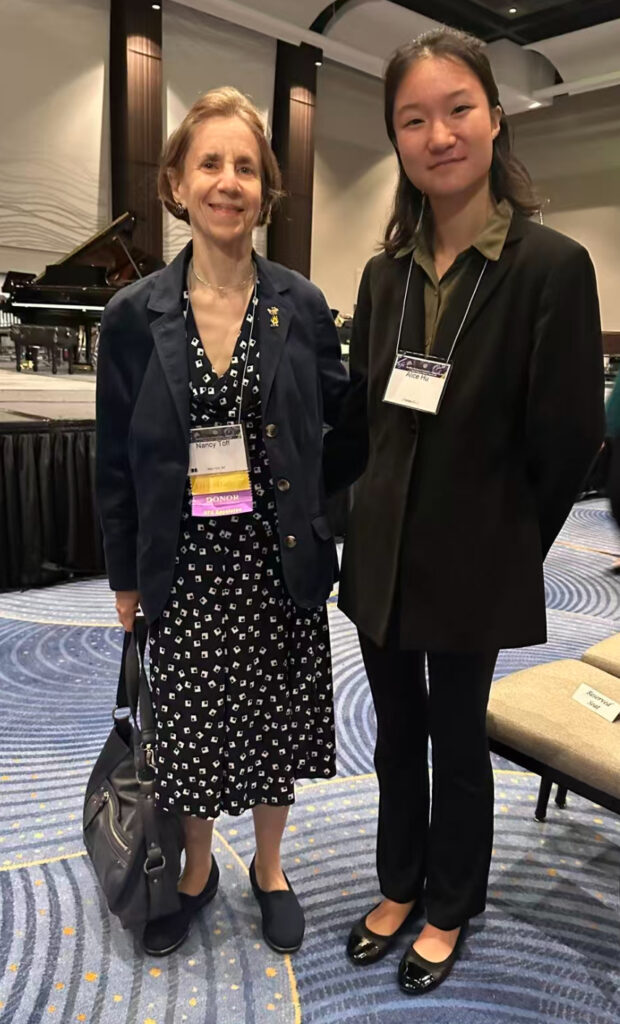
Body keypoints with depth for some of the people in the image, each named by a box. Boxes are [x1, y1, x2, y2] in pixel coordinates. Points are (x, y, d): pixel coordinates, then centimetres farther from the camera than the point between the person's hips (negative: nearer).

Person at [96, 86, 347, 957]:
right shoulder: (135, 315, -3)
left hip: (280, 562, 1)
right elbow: (116, 459, 1)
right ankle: (197, 870, 42)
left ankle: (269, 869, 42)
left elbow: (342, 421, 3)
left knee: (276, 723, 14)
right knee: (191, 730, 13)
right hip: (185, 566, 0)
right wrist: (125, 575, 4)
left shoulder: (302, 306, -2)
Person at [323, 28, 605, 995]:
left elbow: (566, 442, -10)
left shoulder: (551, 266, -13)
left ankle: (449, 908, 40)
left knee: (457, 738, 15)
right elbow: (361, 420, 9)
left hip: (471, 564, -4)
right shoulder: (386, 273, 3)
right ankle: (399, 886, 44)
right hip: (381, 554, 5)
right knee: (397, 732, 19)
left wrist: (501, 546, -2)